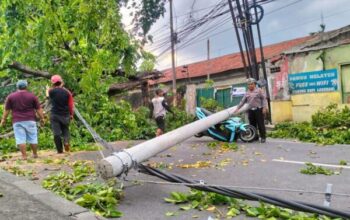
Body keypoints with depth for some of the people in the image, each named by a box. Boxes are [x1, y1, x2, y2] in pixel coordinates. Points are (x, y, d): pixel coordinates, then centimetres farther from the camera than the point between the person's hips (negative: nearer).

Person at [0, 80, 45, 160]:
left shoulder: (10, 96, 4)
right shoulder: (32, 96, 2)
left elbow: (7, 110, 4)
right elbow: (38, 109, 2)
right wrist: (42, 118, 9)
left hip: (17, 121, 0)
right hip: (30, 121, 0)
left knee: (20, 139, 0)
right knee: (33, 138, 9)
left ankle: (24, 156, -3)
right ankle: (35, 154, 17)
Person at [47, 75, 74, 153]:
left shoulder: (52, 91, -5)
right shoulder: (67, 92, -1)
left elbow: (48, 95, 21)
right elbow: (71, 105, 0)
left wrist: (47, 90, 43)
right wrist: (71, 114, 13)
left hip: (55, 115, -2)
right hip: (65, 115, 2)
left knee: (57, 133, 2)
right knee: (65, 129, 17)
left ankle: (60, 150, 3)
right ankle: (66, 141, -11)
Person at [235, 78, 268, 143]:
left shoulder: (259, 90, 2)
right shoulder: (247, 93, 17)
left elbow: (264, 99, -4)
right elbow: (242, 101, 19)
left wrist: (264, 107, -13)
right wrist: (237, 108, 13)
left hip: (258, 110, -5)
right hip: (251, 111, 5)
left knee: (260, 124, -5)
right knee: (252, 125, 6)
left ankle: (263, 137, 3)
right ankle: (255, 137, 15)